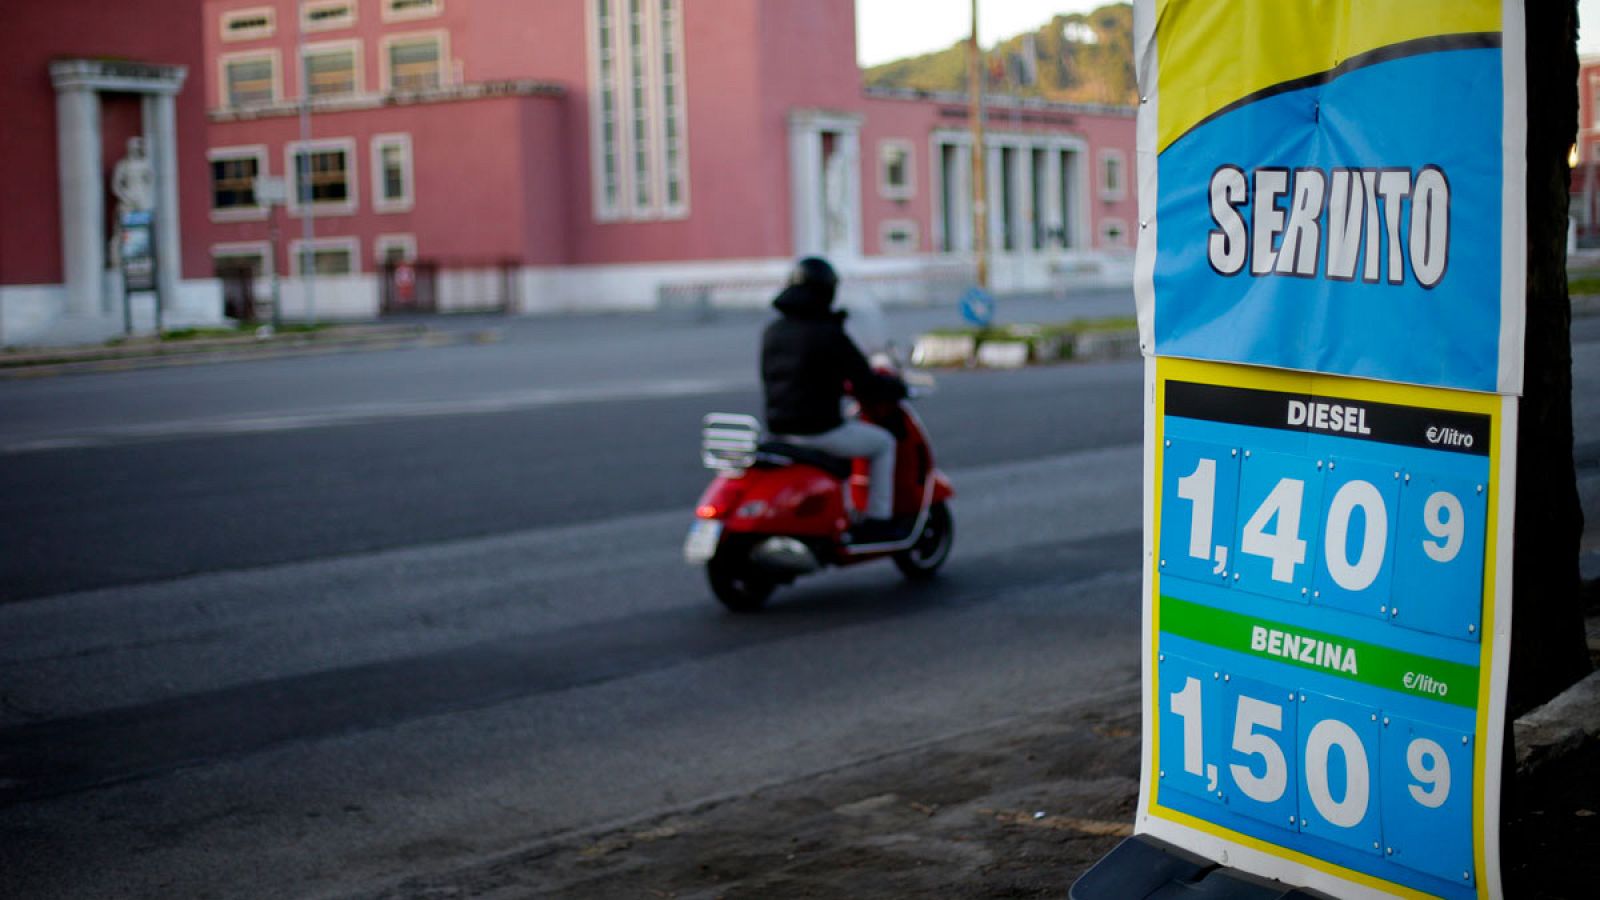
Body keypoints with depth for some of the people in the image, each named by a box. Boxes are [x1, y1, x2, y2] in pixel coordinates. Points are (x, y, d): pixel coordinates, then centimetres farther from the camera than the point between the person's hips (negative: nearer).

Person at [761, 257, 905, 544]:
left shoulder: (772, 332, 8)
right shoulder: (829, 334, -14)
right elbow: (865, 384, -12)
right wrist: (895, 386, 9)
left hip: (780, 431, 8)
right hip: (820, 429, -8)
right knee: (883, 442, 15)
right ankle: (878, 521, 13)